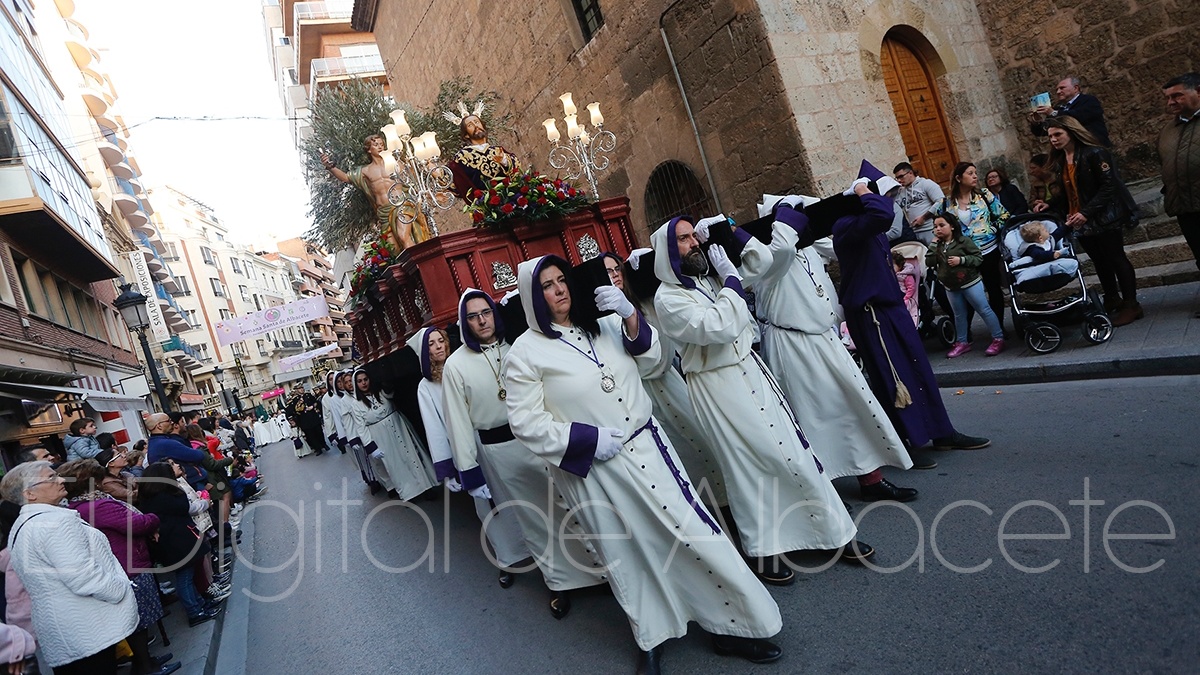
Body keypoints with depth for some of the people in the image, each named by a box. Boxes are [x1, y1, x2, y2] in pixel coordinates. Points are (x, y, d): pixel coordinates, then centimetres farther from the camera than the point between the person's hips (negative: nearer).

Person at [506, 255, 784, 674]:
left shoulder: (601, 324, 6)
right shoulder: (526, 352, -8)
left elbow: (649, 359, 6)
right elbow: (525, 422, -10)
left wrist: (629, 316, -11)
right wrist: (588, 439, -17)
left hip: (646, 447, 4)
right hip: (595, 470, -3)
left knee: (693, 533, 4)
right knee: (631, 555, 11)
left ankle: (732, 627, 22)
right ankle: (652, 638, 35)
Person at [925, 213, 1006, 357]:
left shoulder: (963, 240, -11)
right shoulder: (938, 245, 3)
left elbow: (979, 258, -10)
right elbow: (929, 263, -7)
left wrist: (961, 260, -24)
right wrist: (934, 243, -9)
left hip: (970, 283, -5)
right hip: (951, 287, 5)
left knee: (984, 310, 0)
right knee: (959, 315, 16)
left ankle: (998, 339, 7)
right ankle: (961, 343, 26)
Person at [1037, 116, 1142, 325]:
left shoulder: (1094, 153, -13)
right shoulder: (1061, 161, 10)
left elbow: (1108, 186, -18)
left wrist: (1087, 212, -25)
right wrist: (1050, 206, 0)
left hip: (1104, 217, -7)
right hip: (1079, 220, 7)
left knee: (1116, 258, 0)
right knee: (1100, 261, 17)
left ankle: (1131, 305, 9)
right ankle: (1112, 300, 31)